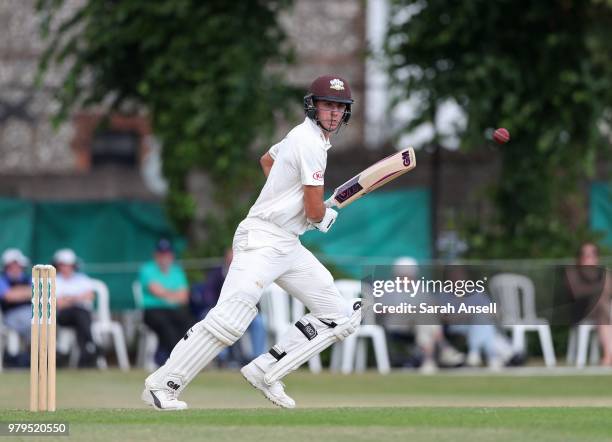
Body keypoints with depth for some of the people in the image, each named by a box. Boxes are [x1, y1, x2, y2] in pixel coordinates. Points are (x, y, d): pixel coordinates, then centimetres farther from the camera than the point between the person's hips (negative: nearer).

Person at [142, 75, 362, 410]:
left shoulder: (301, 135, 16)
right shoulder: (311, 143, -14)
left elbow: (267, 159, 36)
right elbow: (315, 212, -14)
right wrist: (328, 216, 9)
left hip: (288, 246, 10)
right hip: (262, 241, -10)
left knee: (342, 316, 4)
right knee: (229, 320, -23)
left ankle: (266, 373, 1)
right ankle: (160, 386, -16)